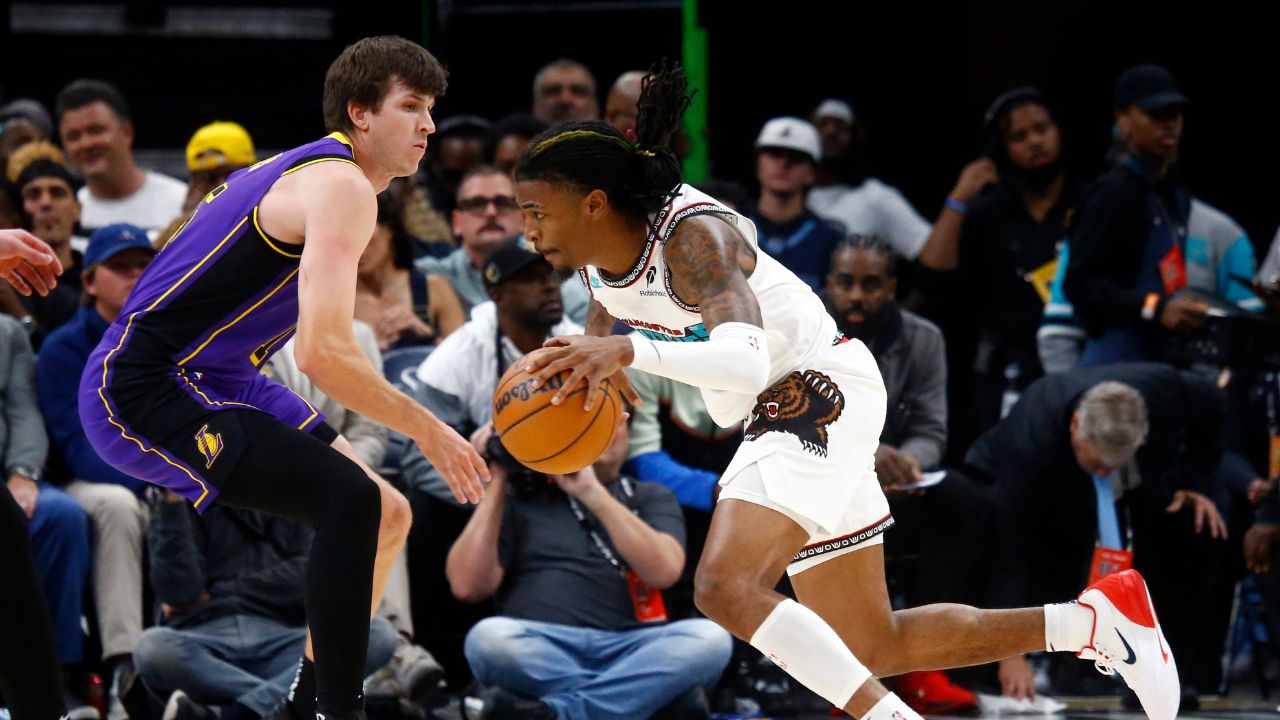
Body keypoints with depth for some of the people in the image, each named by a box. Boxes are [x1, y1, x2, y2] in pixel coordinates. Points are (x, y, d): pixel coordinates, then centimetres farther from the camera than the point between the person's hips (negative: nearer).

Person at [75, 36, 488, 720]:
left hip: (215, 379, 11)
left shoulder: (305, 169, 15)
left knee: (385, 516, 12)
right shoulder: (343, 189, -17)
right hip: (143, 388, -11)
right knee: (351, 499, -26)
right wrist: (428, 430, -19)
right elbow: (323, 352, -27)